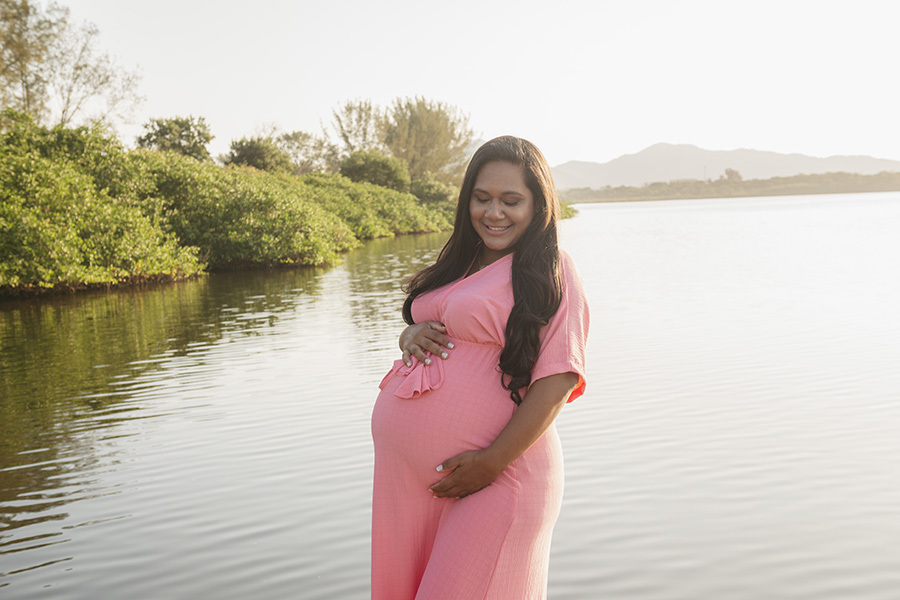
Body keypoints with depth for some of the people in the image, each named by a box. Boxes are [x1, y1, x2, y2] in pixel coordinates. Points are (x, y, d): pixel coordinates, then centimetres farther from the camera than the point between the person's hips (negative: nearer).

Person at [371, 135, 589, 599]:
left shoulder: (551, 273, -7)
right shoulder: (460, 264, 15)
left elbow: (556, 382, -14)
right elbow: (416, 330, 23)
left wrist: (492, 463, -18)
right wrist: (411, 336, -1)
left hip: (494, 476, -7)